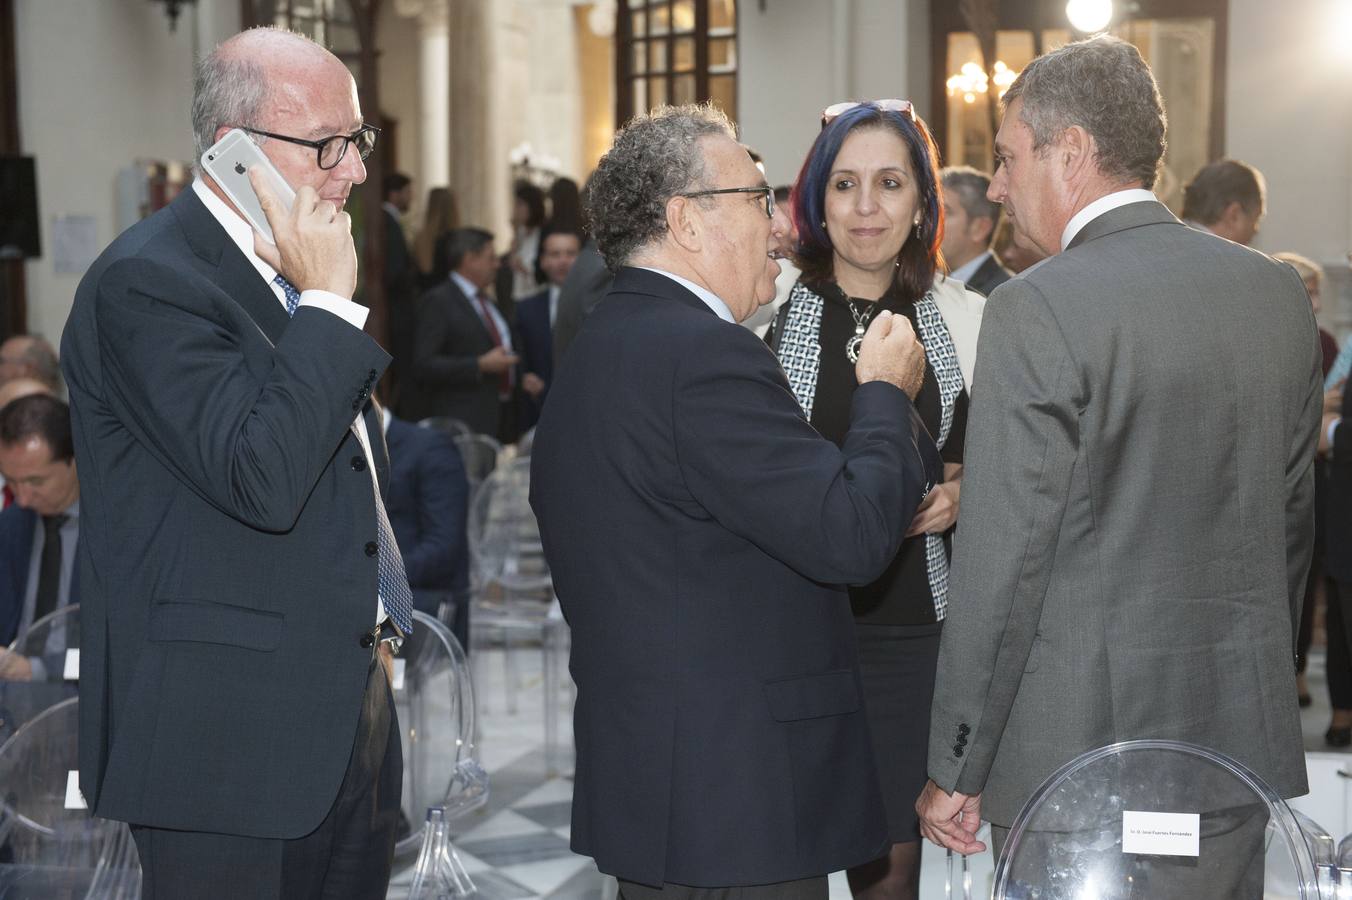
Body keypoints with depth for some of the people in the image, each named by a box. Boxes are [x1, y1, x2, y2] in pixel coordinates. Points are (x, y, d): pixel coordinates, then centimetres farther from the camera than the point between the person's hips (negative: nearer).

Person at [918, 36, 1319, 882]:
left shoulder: (1036, 311, -14)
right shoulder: (1279, 292, 6)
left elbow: (1003, 563, -14)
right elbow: (1290, 520, 13)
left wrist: (957, 772, -6)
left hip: (1076, 752, -6)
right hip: (1243, 747, 6)